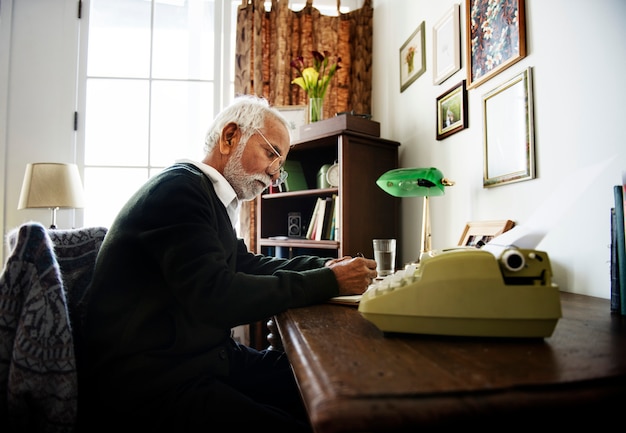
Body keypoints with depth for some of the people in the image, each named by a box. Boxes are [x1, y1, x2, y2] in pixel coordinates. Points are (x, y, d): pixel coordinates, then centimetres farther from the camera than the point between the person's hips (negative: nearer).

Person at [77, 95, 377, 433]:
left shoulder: (208, 195, 11)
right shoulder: (179, 187, -17)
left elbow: (245, 263, 19)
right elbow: (215, 297, -27)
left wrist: (323, 265, 5)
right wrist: (330, 281, -20)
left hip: (204, 355, 9)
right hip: (152, 380, -9)